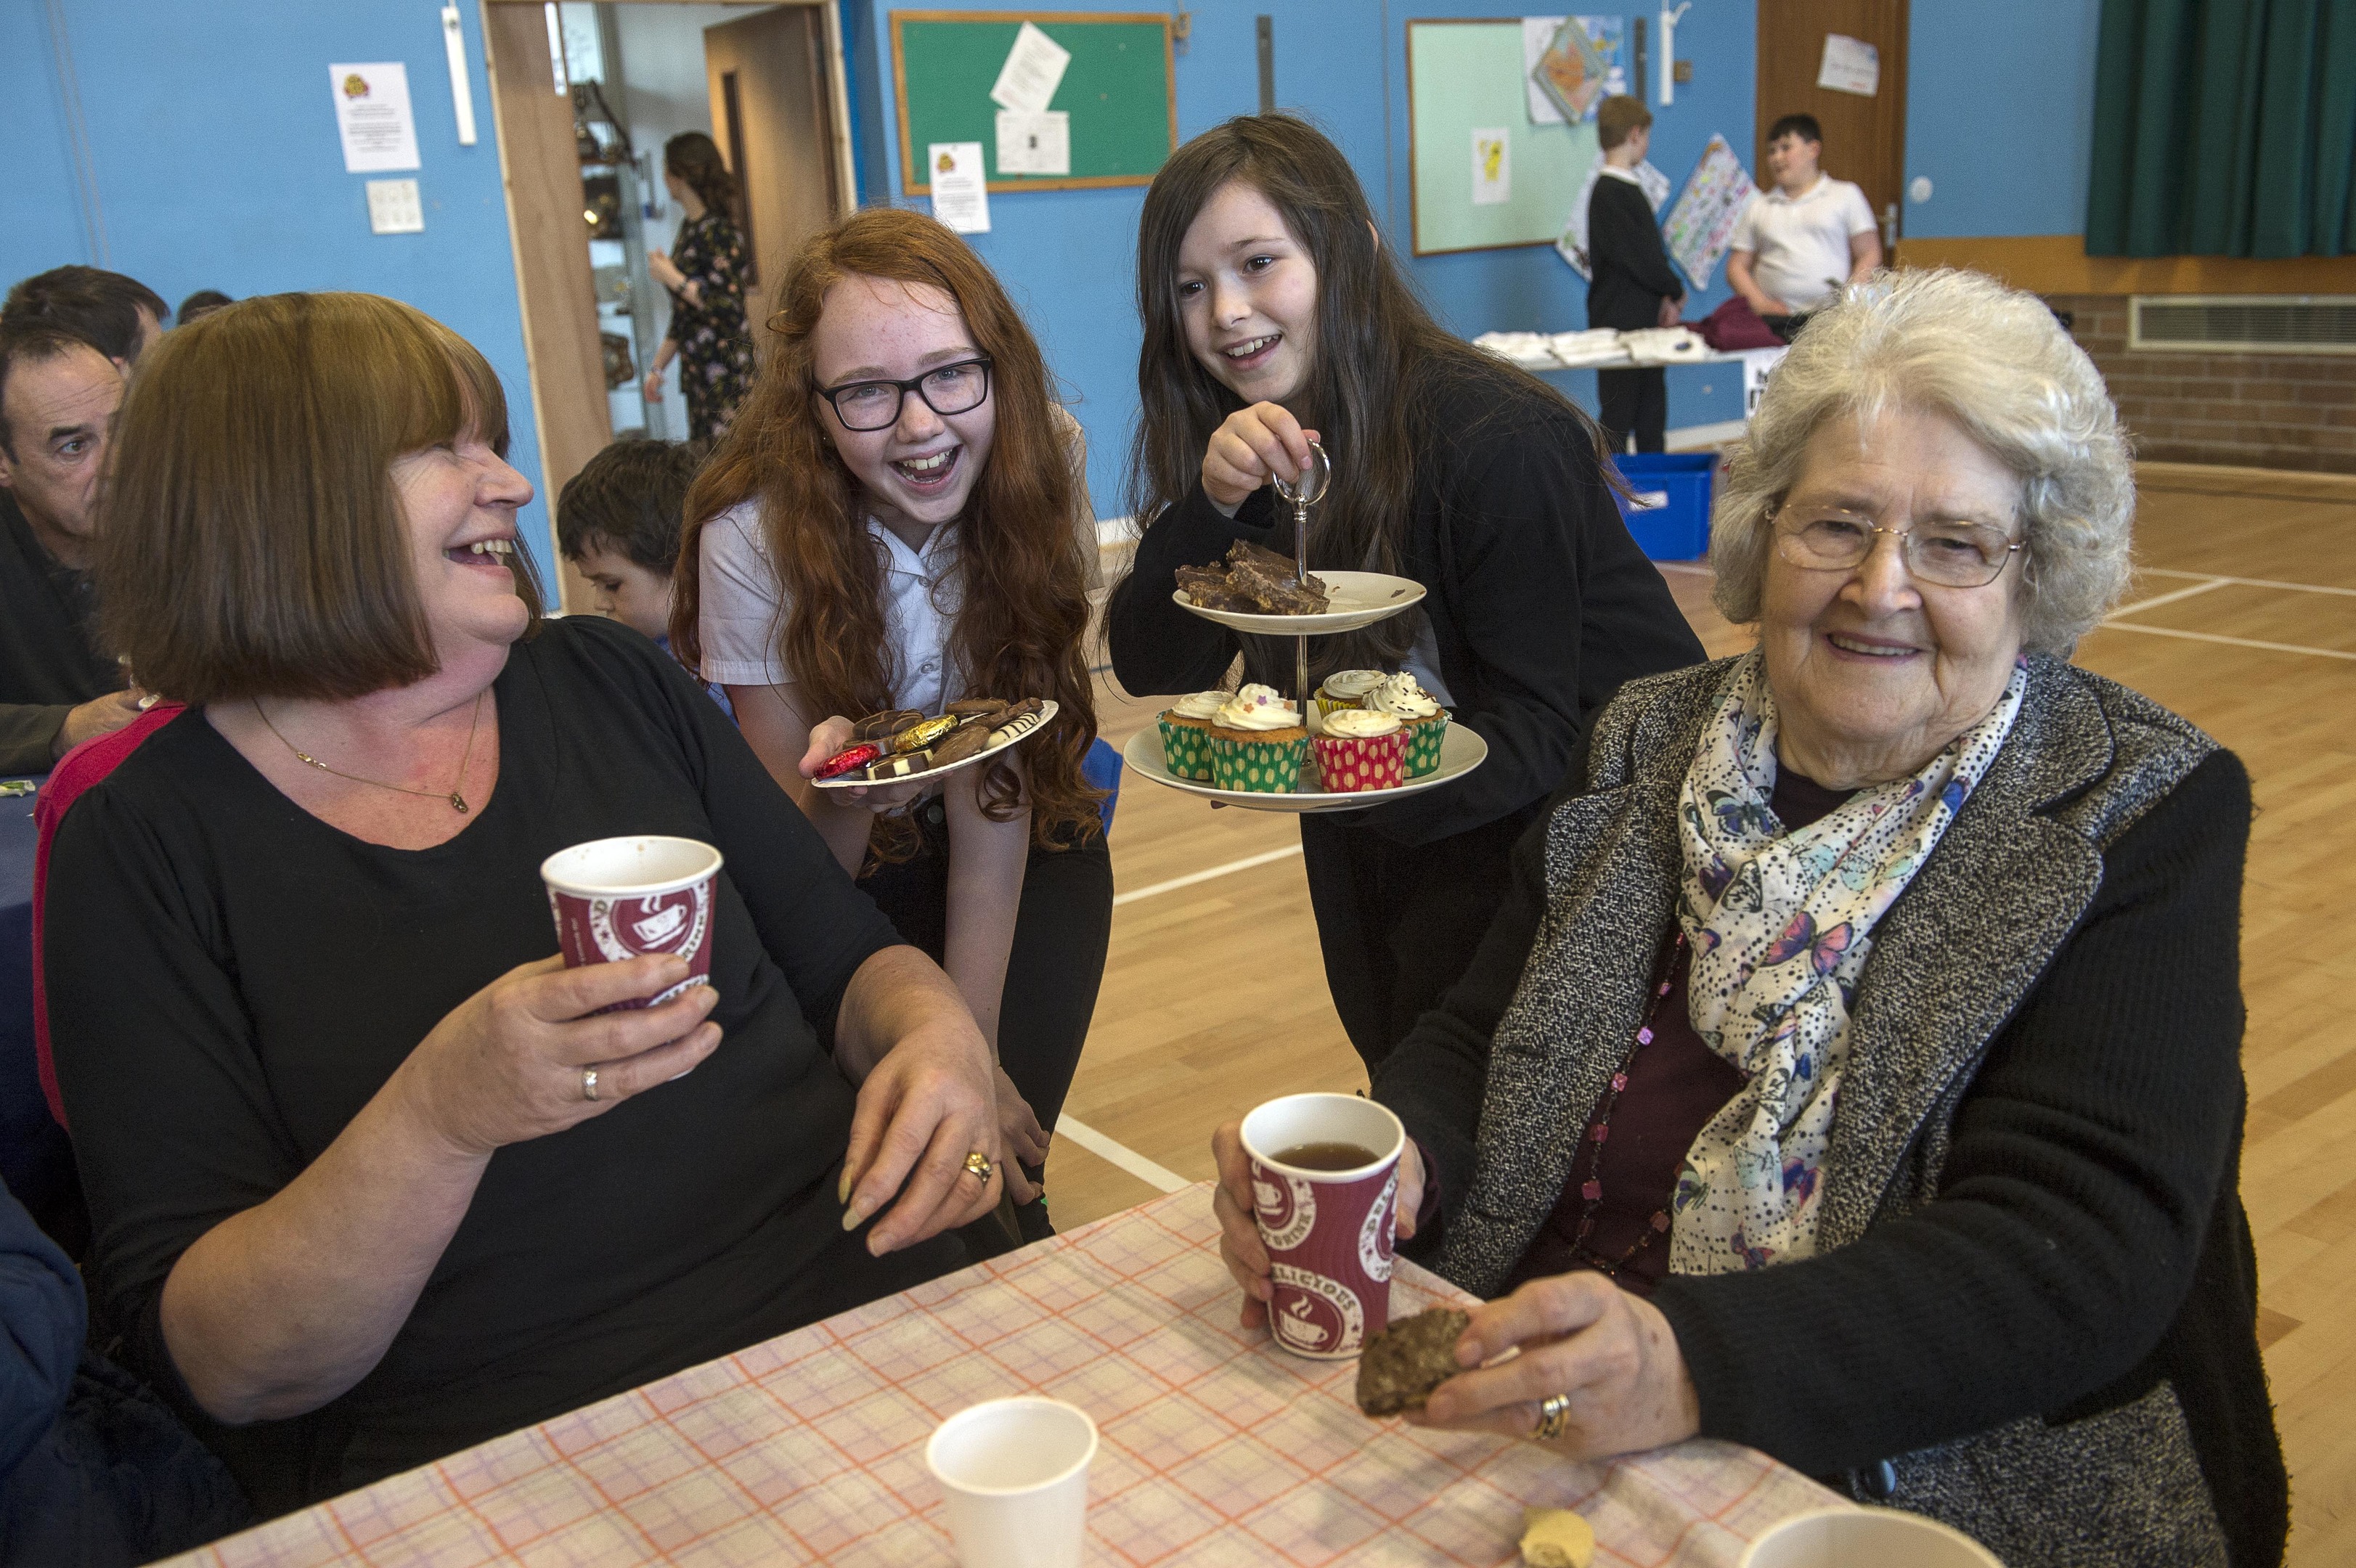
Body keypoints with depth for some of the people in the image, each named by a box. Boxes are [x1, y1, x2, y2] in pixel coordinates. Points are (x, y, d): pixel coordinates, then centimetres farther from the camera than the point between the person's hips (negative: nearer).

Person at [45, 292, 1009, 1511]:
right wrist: (441, 1121, -23)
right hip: (508, 1467, -2)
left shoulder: (609, 681, 10)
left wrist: (936, 1035, -7)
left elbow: (850, 955, 16)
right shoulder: (141, 849, -1)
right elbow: (215, 1367, -5)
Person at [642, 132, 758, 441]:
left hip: (726, 366, -9)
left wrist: (673, 278, -11)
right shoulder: (689, 227, 15)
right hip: (697, 370, 9)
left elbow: (729, 305, -21)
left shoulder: (719, 232, -12)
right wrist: (658, 366, 21)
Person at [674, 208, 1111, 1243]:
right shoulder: (754, 538, -22)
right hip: (847, 877, -1)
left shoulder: (1037, 478, -17)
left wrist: (975, 1050, -22)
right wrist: (839, 787, -40)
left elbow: (997, 786, -18)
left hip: (1025, 856, 1)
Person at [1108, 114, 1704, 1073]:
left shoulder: (1499, 442, -23)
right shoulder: (1256, 446, -4)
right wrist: (1213, 500, -27)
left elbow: (1536, 733, -25)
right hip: (1396, 832, 6)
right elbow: (1152, 668, -11)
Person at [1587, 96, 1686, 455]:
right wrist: (1676, 292, -4)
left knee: (1652, 424, 15)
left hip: (1644, 322, 10)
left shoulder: (1625, 188, 14)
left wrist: (1663, 297, 0)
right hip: (1621, 326, -10)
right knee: (1618, 420, -3)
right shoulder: (1611, 193, -17)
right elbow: (1640, 259, -19)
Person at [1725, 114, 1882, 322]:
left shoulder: (1846, 195, 15)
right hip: (1775, 321, 1)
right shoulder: (1758, 208, 21)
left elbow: (1870, 256, 10)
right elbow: (1736, 266, 16)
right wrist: (1760, 303, -2)